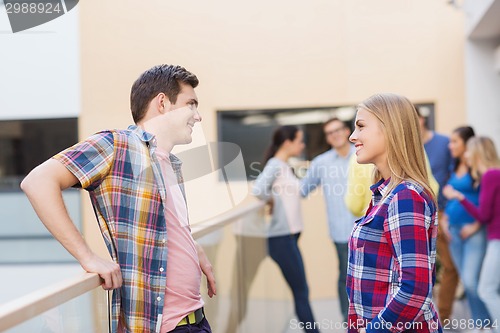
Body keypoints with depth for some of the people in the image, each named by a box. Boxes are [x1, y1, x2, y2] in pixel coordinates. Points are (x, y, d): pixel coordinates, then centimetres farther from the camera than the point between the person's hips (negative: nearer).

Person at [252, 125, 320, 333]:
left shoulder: (286, 166, 16)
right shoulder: (275, 164, -12)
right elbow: (257, 190, -26)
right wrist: (272, 200, -10)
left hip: (290, 235, 9)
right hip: (282, 237, -9)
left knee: (300, 292, 12)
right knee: (301, 292, -4)